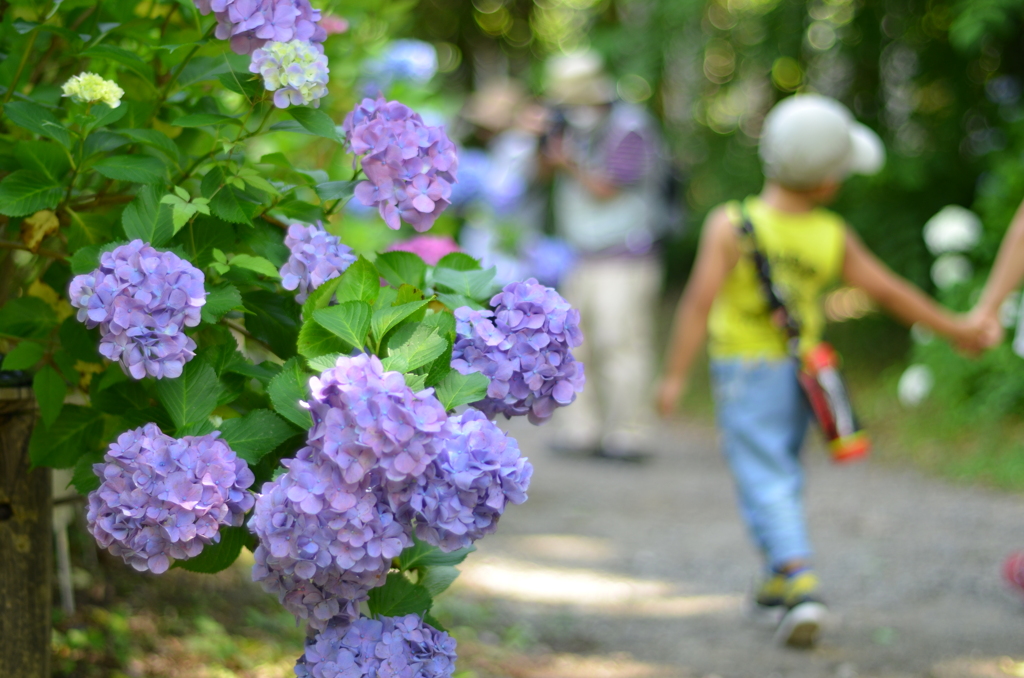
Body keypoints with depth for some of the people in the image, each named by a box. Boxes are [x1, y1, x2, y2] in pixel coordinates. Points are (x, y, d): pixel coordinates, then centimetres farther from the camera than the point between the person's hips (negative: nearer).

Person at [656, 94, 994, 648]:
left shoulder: (731, 227, -20)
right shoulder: (833, 237, -10)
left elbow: (699, 301, -23)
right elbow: (890, 291, -1)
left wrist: (675, 375, -18)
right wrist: (953, 329, 12)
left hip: (743, 369, -4)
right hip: (800, 364, 4)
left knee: (763, 478, -5)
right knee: (784, 471, 20)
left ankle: (800, 582, -23)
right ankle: (780, 581, 32)